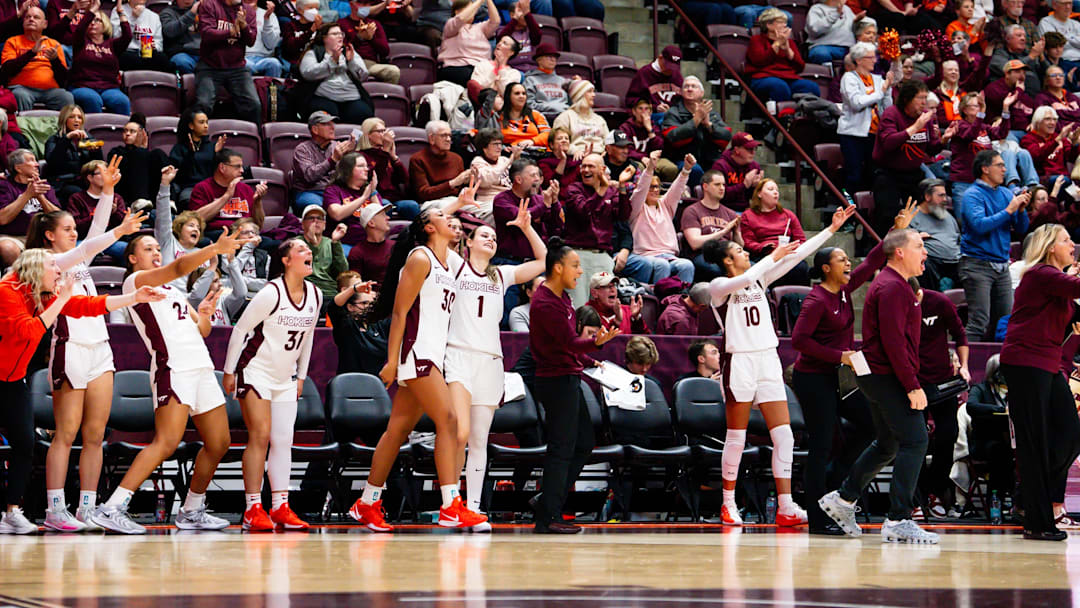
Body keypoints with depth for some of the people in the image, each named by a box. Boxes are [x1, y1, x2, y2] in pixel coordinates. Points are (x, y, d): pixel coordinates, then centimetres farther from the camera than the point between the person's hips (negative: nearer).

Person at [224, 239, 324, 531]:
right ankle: (253, 509, -11)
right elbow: (240, 329, -11)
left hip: (285, 377, 6)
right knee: (260, 436, -13)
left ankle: (280, 507, 6)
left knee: (283, 441, 3)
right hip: (255, 372, -6)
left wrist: (301, 375, 17)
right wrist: (229, 372, -7)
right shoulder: (271, 293, -19)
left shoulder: (315, 295, 1)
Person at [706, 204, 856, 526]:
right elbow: (743, 280, -25)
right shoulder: (718, 286, -2)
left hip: (768, 361, 6)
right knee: (737, 437, 0)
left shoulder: (759, 279, 14)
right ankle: (728, 505, 12)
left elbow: (797, 255, 10)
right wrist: (773, 256, -17)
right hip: (739, 363, -6)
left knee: (783, 434, -4)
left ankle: (785, 508, -7)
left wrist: (832, 228, 5)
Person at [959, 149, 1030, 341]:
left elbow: (1021, 228, 13)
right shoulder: (973, 195, -6)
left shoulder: (1006, 194, 13)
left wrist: (1021, 209, -6)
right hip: (977, 264, -7)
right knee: (979, 322, -13)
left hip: (1001, 266, 7)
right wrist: (1008, 210, -17)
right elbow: (980, 225, -22)